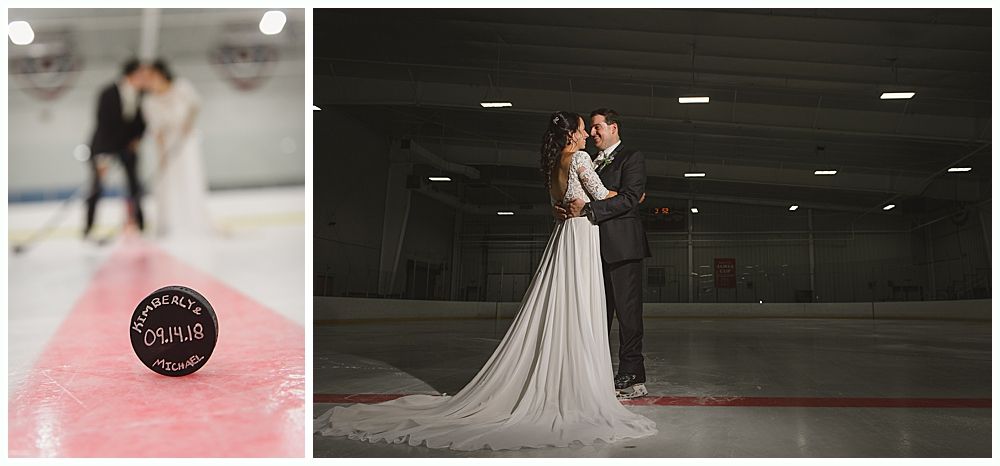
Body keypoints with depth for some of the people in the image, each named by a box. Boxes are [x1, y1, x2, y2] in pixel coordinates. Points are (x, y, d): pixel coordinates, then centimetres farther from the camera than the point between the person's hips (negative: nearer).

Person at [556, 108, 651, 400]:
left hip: (621, 247, -7)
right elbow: (581, 199, 19)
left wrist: (587, 210, -20)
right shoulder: (591, 162, 22)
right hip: (595, 247, 7)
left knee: (627, 312, -5)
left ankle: (632, 378, -1)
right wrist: (565, 210, -4)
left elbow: (630, 198, -13)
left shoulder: (632, 158, 0)